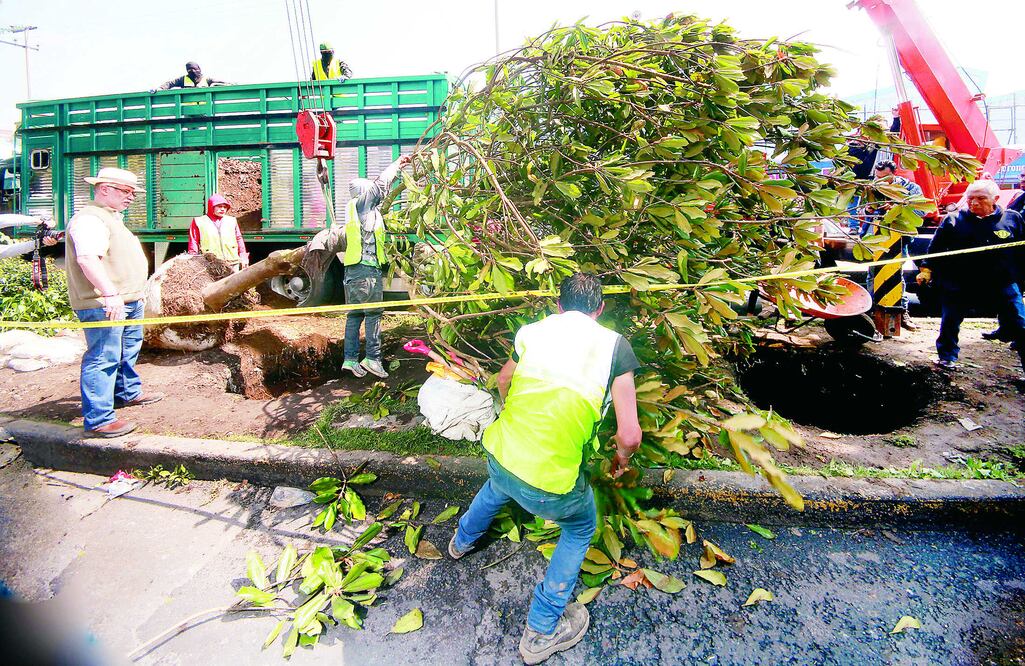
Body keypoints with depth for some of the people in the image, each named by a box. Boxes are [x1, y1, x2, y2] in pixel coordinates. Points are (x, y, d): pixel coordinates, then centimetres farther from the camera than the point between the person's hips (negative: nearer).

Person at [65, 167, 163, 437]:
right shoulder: (90, 219, -16)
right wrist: (110, 294, -39)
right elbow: (87, 259, -31)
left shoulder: (111, 218, 20)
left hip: (126, 301, 11)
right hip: (103, 305, -11)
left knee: (128, 350, 24)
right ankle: (98, 420, -5)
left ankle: (129, 393, 42)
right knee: (103, 359, -9)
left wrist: (133, 294, 33)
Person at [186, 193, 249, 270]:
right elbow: (193, 243, 9)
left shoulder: (232, 221, 17)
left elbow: (239, 239, 19)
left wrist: (244, 258, 12)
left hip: (232, 262, 2)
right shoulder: (199, 222, 9)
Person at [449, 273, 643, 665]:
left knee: (497, 487, 40)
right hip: (552, 485, -4)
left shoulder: (533, 330, 5)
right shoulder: (614, 346, -6)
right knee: (581, 530, 28)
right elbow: (630, 436, -10)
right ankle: (541, 632, 35)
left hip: (500, 458, 5)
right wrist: (621, 459, 14)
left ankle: (463, 540, 69)